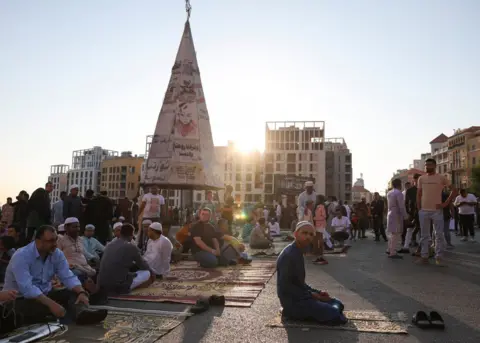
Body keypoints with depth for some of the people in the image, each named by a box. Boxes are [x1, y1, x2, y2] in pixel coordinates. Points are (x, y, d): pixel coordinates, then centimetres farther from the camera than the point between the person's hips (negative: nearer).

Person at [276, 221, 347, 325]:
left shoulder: (298, 253, 10)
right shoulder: (288, 255, -22)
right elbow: (284, 286, -24)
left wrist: (317, 292, 6)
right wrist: (310, 295, -17)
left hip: (300, 296, 10)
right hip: (292, 301, -10)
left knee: (337, 304, 13)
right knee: (333, 314, -16)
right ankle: (293, 312, -5)